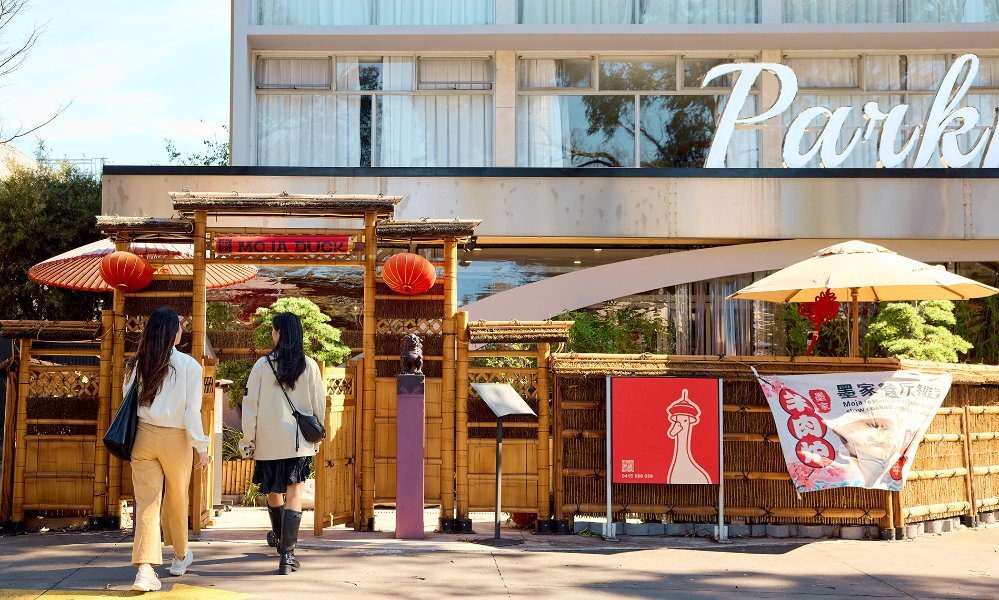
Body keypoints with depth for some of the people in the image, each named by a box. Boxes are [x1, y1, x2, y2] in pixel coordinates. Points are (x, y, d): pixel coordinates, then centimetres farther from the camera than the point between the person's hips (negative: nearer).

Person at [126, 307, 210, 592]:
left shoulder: (137, 364, 3)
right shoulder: (188, 365, -7)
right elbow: (192, 409, -9)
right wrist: (201, 446, -3)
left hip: (143, 436, 2)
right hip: (176, 439, -2)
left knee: (146, 502, 1)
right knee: (177, 500, 17)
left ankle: (145, 570, -13)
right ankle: (180, 556, 38)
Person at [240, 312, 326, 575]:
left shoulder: (263, 365, -4)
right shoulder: (309, 366, -2)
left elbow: (250, 404, -2)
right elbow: (319, 405, 4)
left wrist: (248, 439, 6)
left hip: (268, 441, 1)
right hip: (299, 442, -1)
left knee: (272, 491, 20)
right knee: (294, 493, -2)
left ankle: (280, 537, 43)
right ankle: (287, 553, -13)